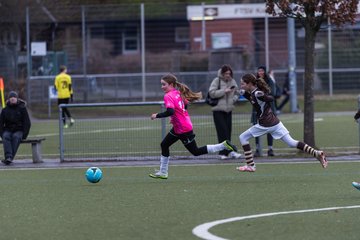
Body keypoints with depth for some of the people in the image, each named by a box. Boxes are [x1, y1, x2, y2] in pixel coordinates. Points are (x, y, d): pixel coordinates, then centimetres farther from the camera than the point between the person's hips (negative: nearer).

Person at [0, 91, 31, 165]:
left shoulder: (22, 109, 2)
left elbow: (27, 123, 0)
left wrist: (24, 135, -11)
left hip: (19, 131, -2)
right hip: (8, 130, 2)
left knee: (16, 137, -35)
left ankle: (10, 158, -46)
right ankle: (8, 157, -48)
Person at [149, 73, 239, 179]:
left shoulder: (168, 96, -21)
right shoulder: (178, 93, 6)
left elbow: (170, 111, -34)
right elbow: (185, 105, 17)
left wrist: (157, 115, -21)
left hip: (183, 129, -10)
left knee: (195, 151, 2)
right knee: (164, 145, 15)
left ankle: (224, 145, 1)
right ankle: (163, 172, 21)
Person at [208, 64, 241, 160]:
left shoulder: (232, 81, 9)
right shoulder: (217, 81, -6)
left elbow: (236, 93, 19)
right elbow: (212, 93, -15)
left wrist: (234, 99, -2)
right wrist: (224, 91, -19)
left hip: (228, 110, 5)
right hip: (218, 110, -5)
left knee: (228, 131, 4)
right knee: (223, 131, -11)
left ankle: (223, 153, 11)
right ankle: (229, 152, -15)